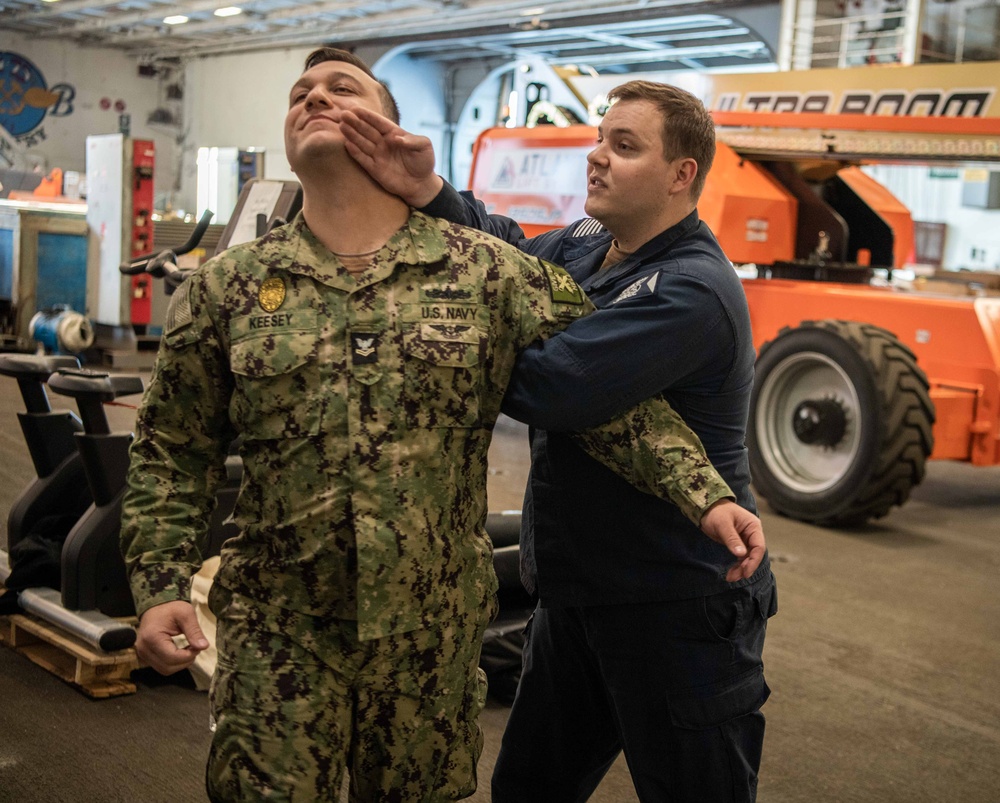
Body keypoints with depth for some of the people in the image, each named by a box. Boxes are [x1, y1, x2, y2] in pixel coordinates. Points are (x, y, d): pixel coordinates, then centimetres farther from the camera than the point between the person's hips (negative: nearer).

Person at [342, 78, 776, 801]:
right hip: (578, 594, 9)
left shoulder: (690, 293, -23)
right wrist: (426, 194, -22)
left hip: (681, 612, -8)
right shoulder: (587, 245, 9)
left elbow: (542, 386, -28)